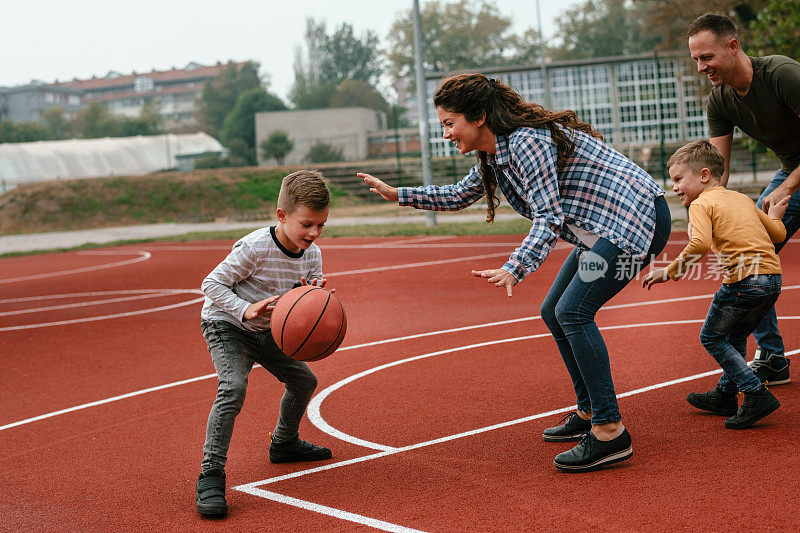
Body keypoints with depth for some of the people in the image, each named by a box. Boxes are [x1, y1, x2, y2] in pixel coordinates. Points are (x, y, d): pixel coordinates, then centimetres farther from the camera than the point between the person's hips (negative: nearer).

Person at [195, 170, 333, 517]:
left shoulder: (312, 255, -10)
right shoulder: (255, 247, -30)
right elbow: (212, 284, -24)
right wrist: (246, 310, -37)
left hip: (265, 332, 7)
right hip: (225, 324, -7)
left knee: (303, 380, 14)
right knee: (233, 387, -29)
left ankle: (284, 443, 41)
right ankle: (211, 475, -25)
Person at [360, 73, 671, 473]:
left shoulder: (527, 141, -21)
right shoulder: (496, 153, 10)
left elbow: (549, 217, -27)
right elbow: (460, 195, 26)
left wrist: (514, 269, -39)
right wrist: (397, 194, 21)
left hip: (636, 220, -11)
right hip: (605, 227, 11)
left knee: (573, 311, -18)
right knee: (554, 312, 12)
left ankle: (610, 432, -17)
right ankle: (589, 412, 22)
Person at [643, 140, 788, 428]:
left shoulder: (701, 204, -2)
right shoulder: (742, 199, 21)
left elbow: (700, 244, -21)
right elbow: (778, 234, 25)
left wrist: (669, 272, -14)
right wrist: (774, 215, 46)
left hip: (744, 281, -8)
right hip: (773, 278, 8)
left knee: (711, 337, 9)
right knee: (736, 336, 25)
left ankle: (757, 394, 1)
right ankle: (725, 396, 36)